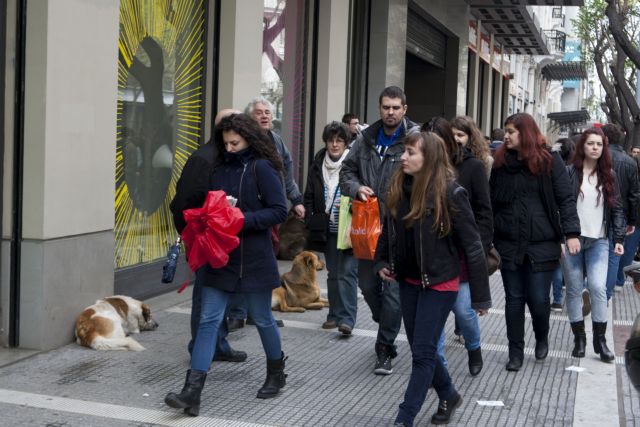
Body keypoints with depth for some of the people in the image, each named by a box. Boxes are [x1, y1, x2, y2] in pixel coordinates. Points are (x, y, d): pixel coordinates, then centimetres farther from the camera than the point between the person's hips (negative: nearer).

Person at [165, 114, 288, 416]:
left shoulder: (262, 168, -8)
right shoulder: (219, 168, 7)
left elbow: (279, 211, -11)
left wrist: (243, 219, -20)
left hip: (254, 259, -4)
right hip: (219, 256, 4)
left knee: (262, 319, 11)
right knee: (209, 320, -1)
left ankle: (276, 374, 36)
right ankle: (192, 391, -3)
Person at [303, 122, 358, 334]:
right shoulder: (318, 165, 7)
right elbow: (309, 197, 13)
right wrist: (312, 221, 5)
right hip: (327, 230, 5)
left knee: (347, 273, -8)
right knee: (332, 274, 13)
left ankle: (347, 318, -7)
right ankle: (335, 314, 23)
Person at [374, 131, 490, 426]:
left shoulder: (450, 193, -18)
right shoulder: (398, 189, 0)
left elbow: (471, 245, -14)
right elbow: (389, 230, 17)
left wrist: (480, 295, -13)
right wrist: (382, 262, 4)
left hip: (439, 283, -6)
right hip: (408, 281, 7)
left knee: (423, 352, -2)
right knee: (420, 349, 15)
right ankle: (448, 395, 38)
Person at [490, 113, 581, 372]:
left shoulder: (550, 162, -3)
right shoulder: (500, 163, 6)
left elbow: (565, 199, -5)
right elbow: (491, 202, 10)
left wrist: (571, 232, -14)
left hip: (542, 244, -3)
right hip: (509, 244, 3)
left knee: (538, 298, 1)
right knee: (514, 299, 7)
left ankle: (542, 338, 30)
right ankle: (516, 352, 17)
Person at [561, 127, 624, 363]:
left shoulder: (608, 175, 8)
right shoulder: (569, 172, -1)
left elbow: (616, 209, 9)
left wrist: (619, 239, 2)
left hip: (598, 241, 1)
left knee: (598, 287, -8)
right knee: (574, 289, 4)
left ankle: (600, 340, 3)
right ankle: (579, 338, 15)